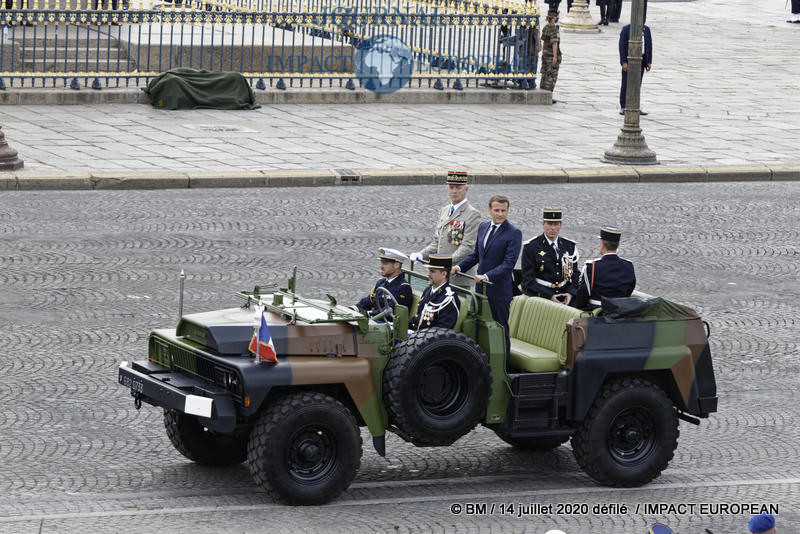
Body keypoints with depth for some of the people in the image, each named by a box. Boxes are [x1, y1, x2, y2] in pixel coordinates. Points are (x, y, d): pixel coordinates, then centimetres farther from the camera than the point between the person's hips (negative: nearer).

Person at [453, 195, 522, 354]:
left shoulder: (513, 233, -11)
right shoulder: (483, 227, 11)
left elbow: (509, 263, -18)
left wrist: (487, 276, -28)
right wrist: (459, 267, 6)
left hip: (499, 291, -7)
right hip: (481, 288, 7)